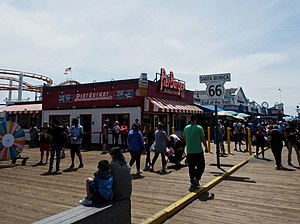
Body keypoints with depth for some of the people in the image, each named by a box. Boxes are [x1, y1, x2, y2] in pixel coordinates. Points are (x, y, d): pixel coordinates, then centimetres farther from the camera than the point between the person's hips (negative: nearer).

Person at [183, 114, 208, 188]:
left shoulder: (186, 128, 4)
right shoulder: (199, 128, -9)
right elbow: (203, 139, -8)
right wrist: (206, 148, 5)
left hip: (189, 151, 4)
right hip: (198, 151, -4)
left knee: (191, 167, 12)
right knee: (201, 166, 9)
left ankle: (192, 182, 17)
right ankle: (196, 178, -7)